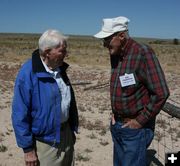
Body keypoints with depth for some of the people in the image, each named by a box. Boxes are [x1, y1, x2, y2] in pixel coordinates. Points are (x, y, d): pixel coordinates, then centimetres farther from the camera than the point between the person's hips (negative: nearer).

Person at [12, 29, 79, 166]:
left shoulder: (60, 68, 1)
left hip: (66, 133, 7)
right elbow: (20, 115, -19)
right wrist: (28, 148, -16)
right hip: (45, 140, -7)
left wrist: (72, 128, 14)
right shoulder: (28, 73, -21)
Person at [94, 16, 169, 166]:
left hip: (135, 128, -7)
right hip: (117, 125, 7)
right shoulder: (115, 54, 4)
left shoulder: (143, 53, -20)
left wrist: (140, 121, -16)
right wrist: (115, 112, 7)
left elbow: (161, 93, -22)